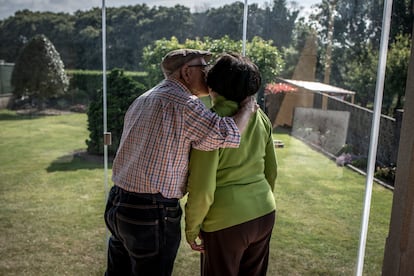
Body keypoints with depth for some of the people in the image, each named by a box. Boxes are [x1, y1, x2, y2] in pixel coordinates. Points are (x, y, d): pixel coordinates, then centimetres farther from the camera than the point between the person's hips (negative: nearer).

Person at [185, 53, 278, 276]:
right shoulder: (260, 117, 0)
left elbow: (202, 190, -19)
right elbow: (271, 170, 10)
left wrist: (191, 228, -4)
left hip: (226, 222, -6)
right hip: (264, 215, 6)